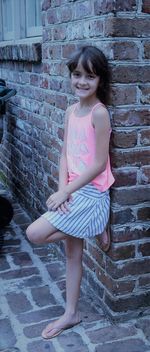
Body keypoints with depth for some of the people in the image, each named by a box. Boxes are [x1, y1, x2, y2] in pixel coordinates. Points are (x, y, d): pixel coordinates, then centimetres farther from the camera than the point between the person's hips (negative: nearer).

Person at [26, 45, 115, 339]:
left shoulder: (99, 113, -16)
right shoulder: (71, 111, 6)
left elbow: (99, 164, -18)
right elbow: (65, 155, 6)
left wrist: (64, 192, -16)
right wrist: (62, 188, -10)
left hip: (91, 192, -7)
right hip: (73, 190, 7)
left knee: (35, 233, -11)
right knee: (72, 253, 16)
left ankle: (93, 230, 6)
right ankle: (71, 314, 31)